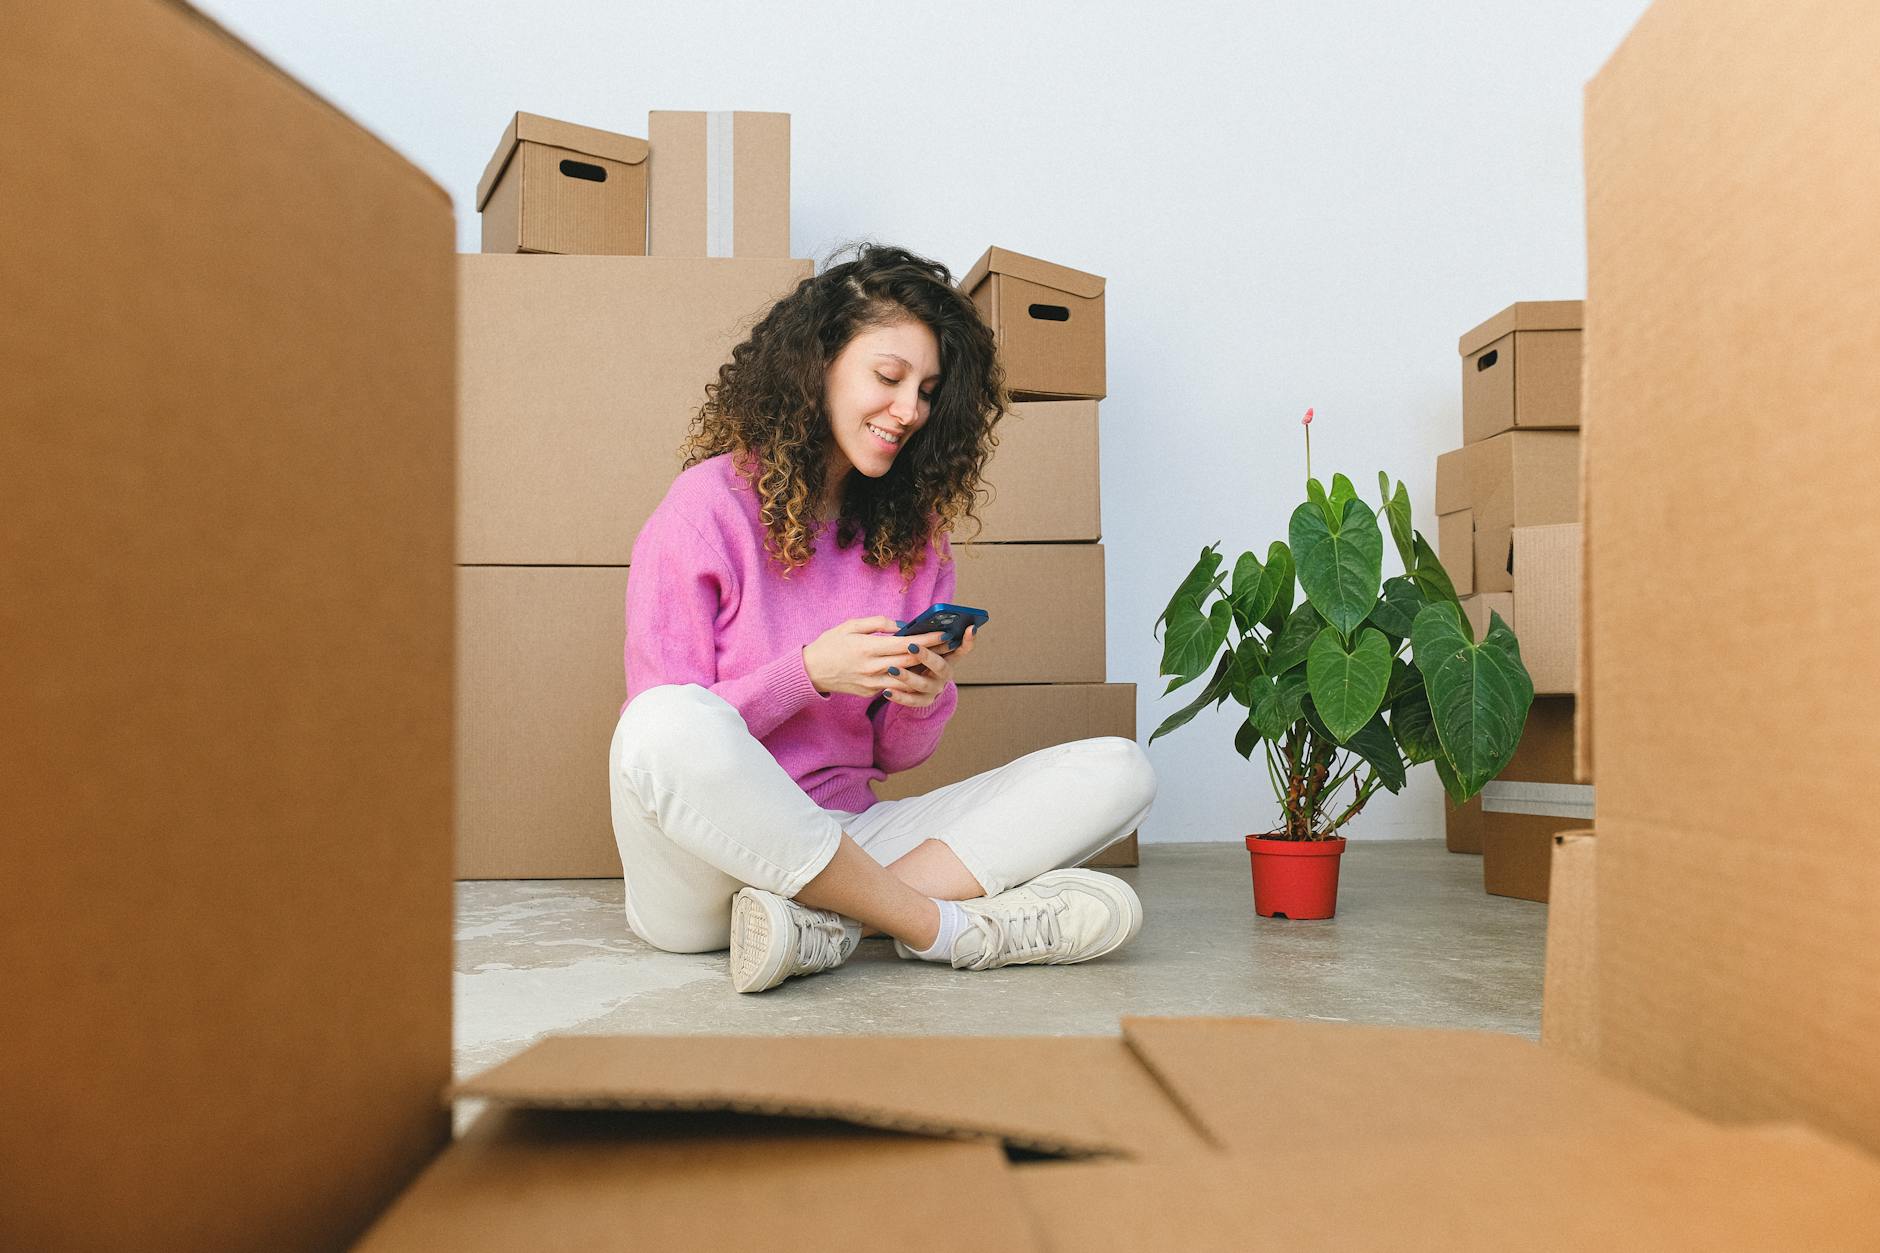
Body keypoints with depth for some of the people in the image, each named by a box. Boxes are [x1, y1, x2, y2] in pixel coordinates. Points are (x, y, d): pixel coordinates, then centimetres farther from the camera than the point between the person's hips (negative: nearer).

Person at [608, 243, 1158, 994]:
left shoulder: (912, 530, 10)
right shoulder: (708, 508, -4)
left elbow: (894, 757, 11)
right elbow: (662, 734, -7)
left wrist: (924, 698, -11)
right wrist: (809, 673, -19)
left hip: (842, 841, 5)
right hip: (708, 863, -5)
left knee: (1116, 771, -11)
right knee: (670, 727, -39)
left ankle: (823, 921, -27)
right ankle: (948, 927, -23)